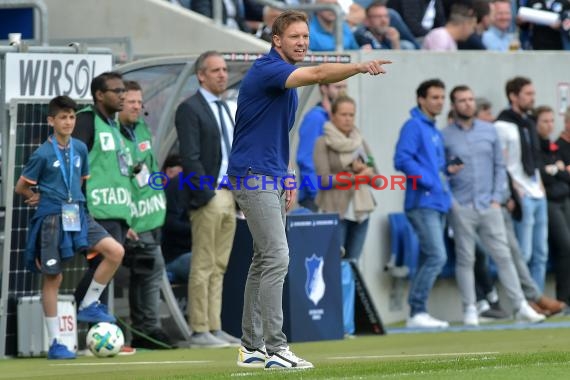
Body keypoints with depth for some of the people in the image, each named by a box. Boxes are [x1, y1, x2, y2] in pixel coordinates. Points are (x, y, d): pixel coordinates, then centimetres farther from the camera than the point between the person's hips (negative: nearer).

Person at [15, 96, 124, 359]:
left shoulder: (80, 149, 7)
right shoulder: (42, 154, -8)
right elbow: (21, 187, -1)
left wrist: (71, 196, 11)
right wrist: (42, 198, 9)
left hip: (78, 215, 5)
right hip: (52, 219, -5)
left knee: (115, 251, -11)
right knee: (52, 277, -1)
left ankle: (88, 306, 4)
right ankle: (54, 343, 5)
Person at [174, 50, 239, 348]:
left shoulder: (225, 108, 19)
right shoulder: (190, 109, -7)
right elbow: (190, 158, -14)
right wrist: (206, 194, -18)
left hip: (230, 196, 8)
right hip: (207, 196, -8)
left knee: (219, 267, 9)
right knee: (203, 266, -7)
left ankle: (214, 329, 12)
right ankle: (199, 332, -6)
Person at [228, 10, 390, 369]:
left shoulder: (289, 78, 16)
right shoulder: (267, 70, -16)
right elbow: (318, 74, -35)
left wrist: (285, 176, 17)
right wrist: (360, 66, -47)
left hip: (272, 178, 10)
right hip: (253, 176, -10)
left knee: (264, 260, 11)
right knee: (277, 258, -15)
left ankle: (252, 346, 15)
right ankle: (276, 349, -17)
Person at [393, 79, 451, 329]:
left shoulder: (435, 132, 20)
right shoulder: (414, 127, -7)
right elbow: (403, 160, -17)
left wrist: (447, 169, 5)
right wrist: (429, 181, -18)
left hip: (439, 204, 9)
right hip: (422, 203, -9)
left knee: (428, 260, 9)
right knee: (437, 256, -16)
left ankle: (418, 313, 12)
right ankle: (417, 312, -14)